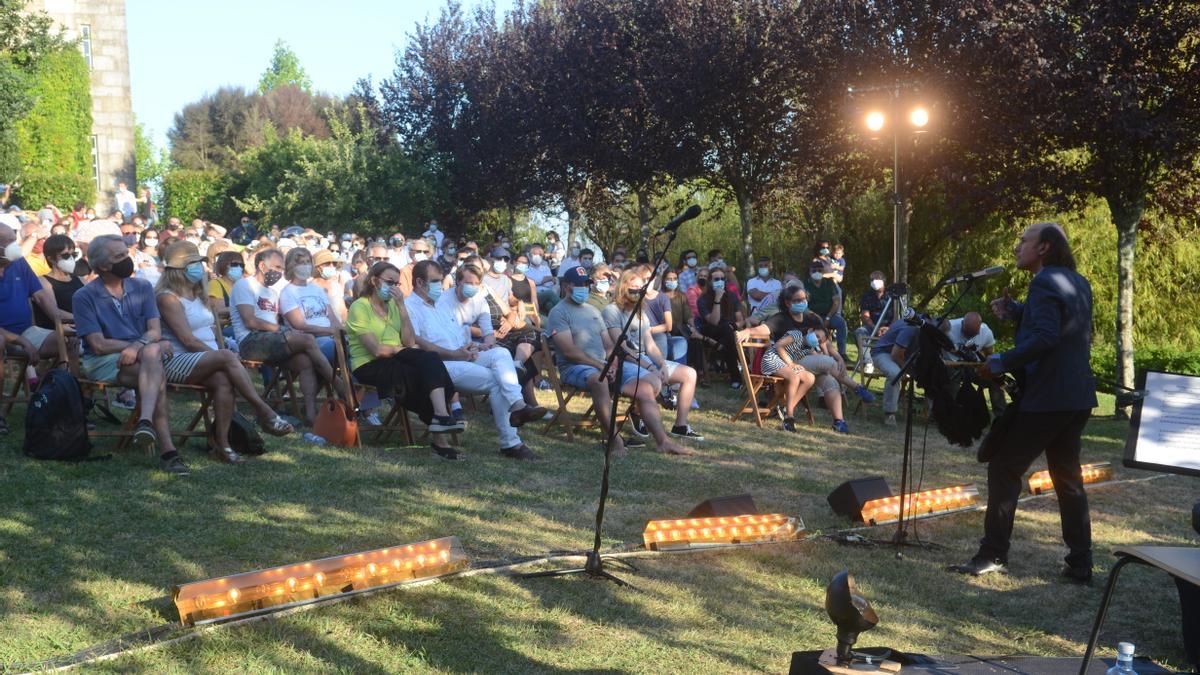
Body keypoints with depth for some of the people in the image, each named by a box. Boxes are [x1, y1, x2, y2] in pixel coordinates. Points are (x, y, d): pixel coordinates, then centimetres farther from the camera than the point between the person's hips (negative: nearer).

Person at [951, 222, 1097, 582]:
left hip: (1045, 397, -9)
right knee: (1067, 476, 14)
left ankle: (993, 554, 3)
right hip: (1076, 396, 9)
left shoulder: (1045, 283, -15)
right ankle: (1080, 563, 15)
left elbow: (1044, 337, -26)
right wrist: (1013, 310, 10)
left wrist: (1002, 362, -19)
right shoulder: (1078, 283, 14)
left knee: (1004, 468, 0)